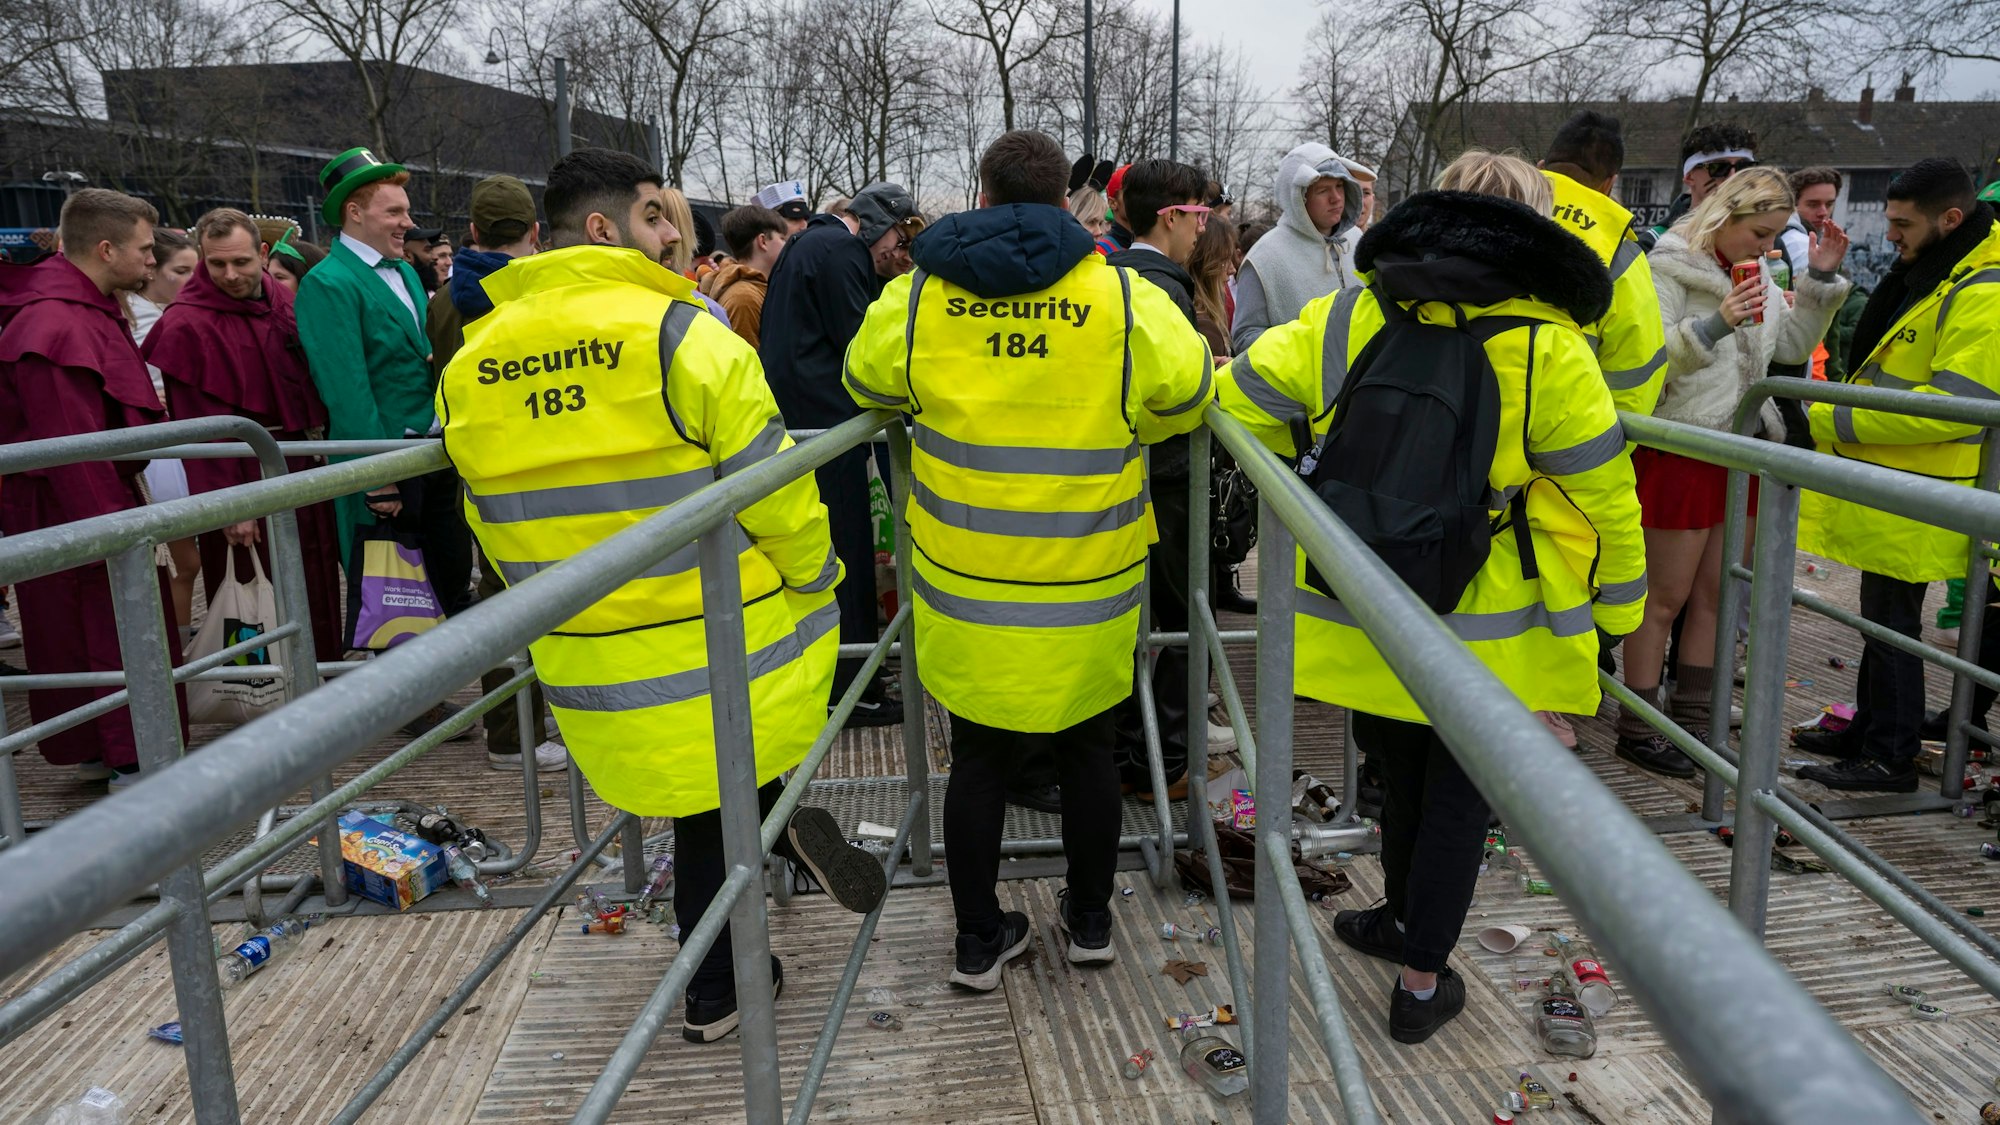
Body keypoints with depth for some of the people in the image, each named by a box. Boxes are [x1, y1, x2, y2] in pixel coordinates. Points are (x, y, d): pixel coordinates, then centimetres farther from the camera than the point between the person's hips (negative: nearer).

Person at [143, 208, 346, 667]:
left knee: (318, 588, 16)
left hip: (302, 468, 7)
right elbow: (199, 427, -15)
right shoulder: (187, 325, -13)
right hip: (246, 476, -7)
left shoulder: (283, 303, 7)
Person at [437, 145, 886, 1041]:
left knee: (697, 814, 22)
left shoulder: (468, 368, 1)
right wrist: (814, 578, 3)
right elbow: (774, 492, -14)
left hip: (594, 672, 5)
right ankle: (788, 816, -4)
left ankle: (716, 991, 31)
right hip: (729, 646, -4)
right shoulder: (678, 333, -16)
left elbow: (492, 527, 10)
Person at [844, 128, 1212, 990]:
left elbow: (867, 387, 11)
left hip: (965, 589, 1)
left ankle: (979, 939, 27)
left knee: (979, 756, 15)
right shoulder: (1125, 301, -9)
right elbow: (1187, 399, 2)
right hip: (1087, 593, 0)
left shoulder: (917, 297, -5)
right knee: (1087, 749, 19)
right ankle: (1091, 920, 35)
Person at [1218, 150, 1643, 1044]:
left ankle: (1406, 922, 42)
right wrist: (1618, 604, 9)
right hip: (1485, 626, -2)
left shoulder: (1346, 318, -2)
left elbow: (1241, 396, 3)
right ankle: (1420, 981, 23)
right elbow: (1602, 493, -5)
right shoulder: (1548, 348, -9)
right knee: (1458, 797, 13)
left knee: (1405, 776, 23)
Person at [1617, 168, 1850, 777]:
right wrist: (1716, 323, -30)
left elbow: (1793, 345, 17)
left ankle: (1694, 720, 24)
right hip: (1682, 449, -8)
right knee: (1666, 598, -1)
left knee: (1715, 594, 13)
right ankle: (1637, 729, 9)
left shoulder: (1756, 275, 13)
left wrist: (1820, 278, 8)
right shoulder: (1670, 267, -11)